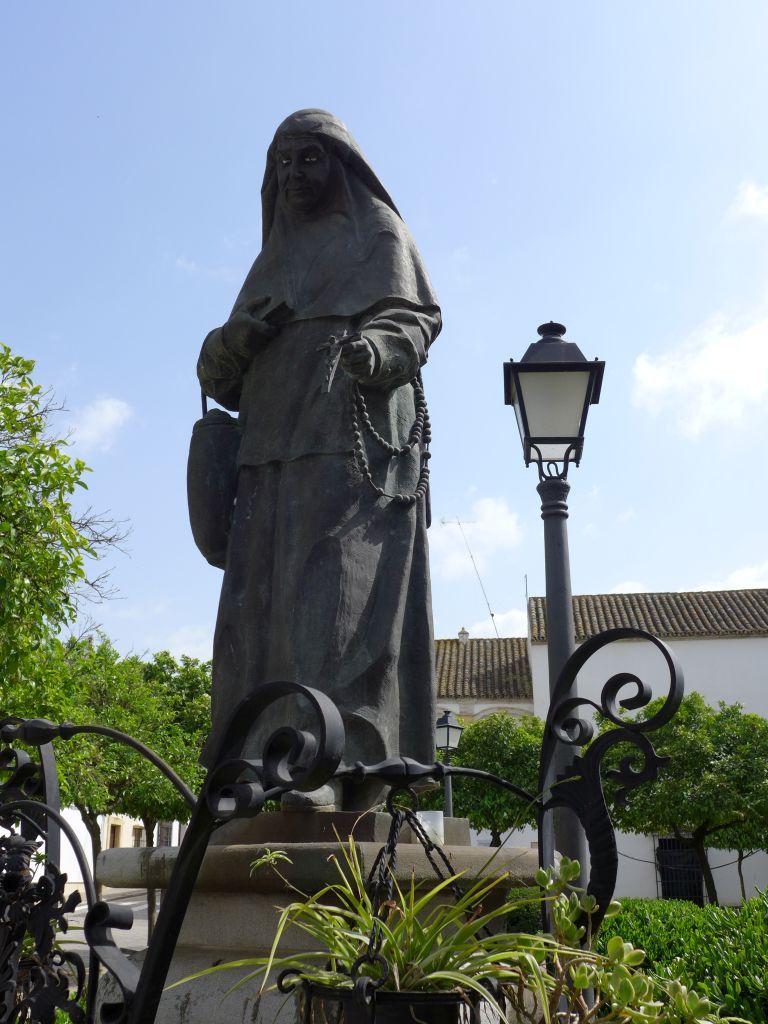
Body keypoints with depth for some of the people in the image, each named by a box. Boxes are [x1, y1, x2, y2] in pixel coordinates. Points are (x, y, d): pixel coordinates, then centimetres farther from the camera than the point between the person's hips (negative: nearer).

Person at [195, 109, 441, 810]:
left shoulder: (377, 232, 17)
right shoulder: (277, 257, 32)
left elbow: (414, 314, -1)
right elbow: (223, 371, 22)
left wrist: (377, 347, -24)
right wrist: (235, 340, -3)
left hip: (353, 436, -6)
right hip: (275, 450, 6)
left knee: (334, 588, -21)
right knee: (263, 600, -7)